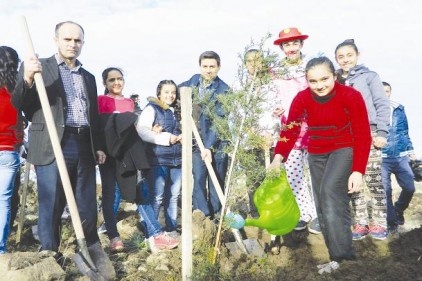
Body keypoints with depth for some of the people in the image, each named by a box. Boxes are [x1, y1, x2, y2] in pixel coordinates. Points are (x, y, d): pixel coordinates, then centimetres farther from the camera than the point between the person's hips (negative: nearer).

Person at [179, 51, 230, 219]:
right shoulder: (194, 80, 7)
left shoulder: (224, 90, -10)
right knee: (198, 181, -2)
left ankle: (214, 218, 15)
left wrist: (209, 146, -25)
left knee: (216, 183, 5)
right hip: (197, 142, 4)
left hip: (217, 144, -3)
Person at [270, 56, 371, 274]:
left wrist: (358, 170, -25)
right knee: (323, 206, 5)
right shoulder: (302, 99, -10)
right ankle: (337, 256, 19)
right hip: (316, 154, 5)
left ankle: (342, 256, -18)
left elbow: (362, 135, -18)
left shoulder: (351, 96, -20)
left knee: (330, 191, -26)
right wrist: (279, 156, -27)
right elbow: (290, 130, -11)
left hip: (344, 150, -4)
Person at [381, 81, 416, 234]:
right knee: (386, 190, -2)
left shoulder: (399, 109, 10)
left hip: (400, 156, 4)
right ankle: (391, 221, 12)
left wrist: (410, 149, 16)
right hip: (382, 157, -3)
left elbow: (405, 131, 17)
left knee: (409, 187, 2)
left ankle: (398, 209, 30)